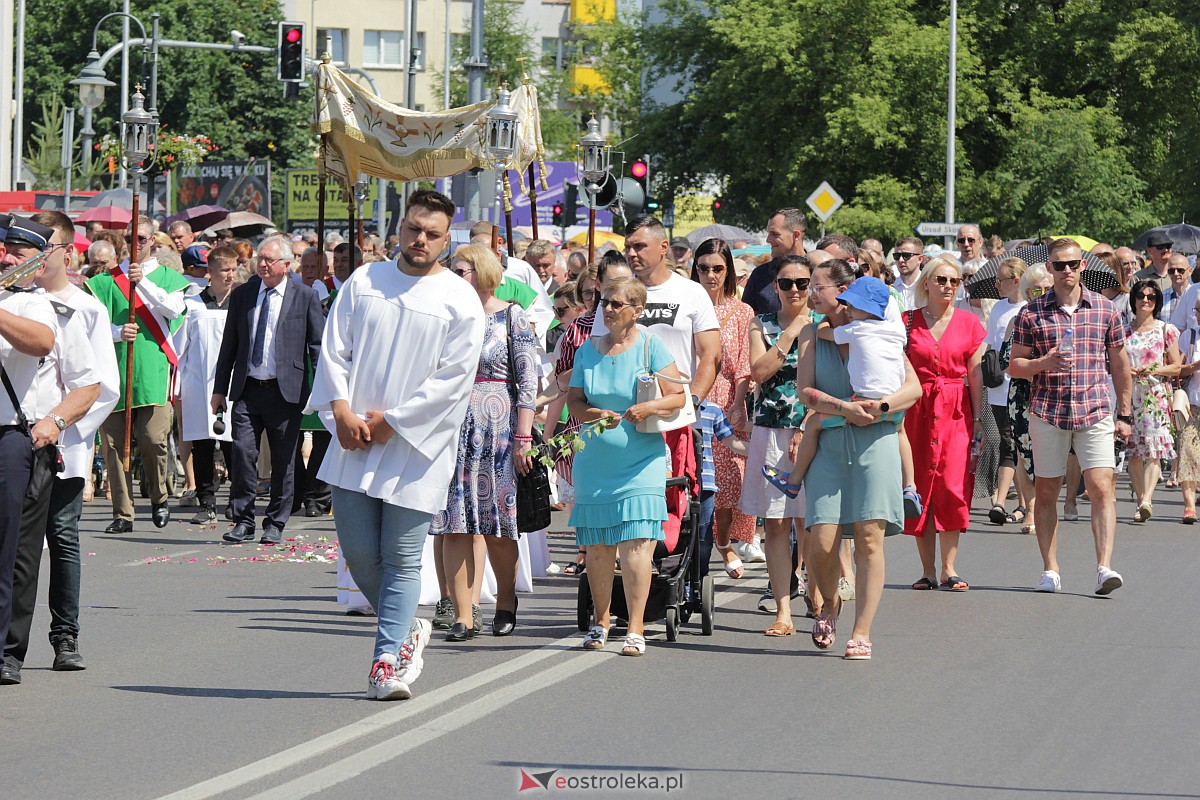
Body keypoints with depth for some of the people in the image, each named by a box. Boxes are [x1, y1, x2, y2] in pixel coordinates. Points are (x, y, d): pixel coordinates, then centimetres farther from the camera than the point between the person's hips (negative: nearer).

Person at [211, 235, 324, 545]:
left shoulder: (304, 297, 0)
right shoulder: (242, 295, 9)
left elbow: (317, 345, 1)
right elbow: (229, 344, 13)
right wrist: (220, 388, 11)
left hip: (285, 391, -2)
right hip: (247, 389, 2)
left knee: (283, 460, 4)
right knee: (242, 453, -5)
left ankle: (275, 524, 14)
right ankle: (243, 522, 3)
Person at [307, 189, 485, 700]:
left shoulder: (460, 300, -1)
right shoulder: (364, 282, 10)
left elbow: (453, 380, -6)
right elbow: (334, 350, 8)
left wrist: (390, 421, -9)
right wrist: (342, 411, -7)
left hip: (416, 448, -3)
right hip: (355, 444, 3)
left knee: (402, 559, -5)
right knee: (359, 553, 3)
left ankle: (388, 661, -1)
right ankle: (406, 631, 25)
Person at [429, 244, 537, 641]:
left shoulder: (512, 317, 0)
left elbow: (528, 380, -4)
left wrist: (523, 436, -11)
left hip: (498, 429, -3)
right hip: (452, 428, 3)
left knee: (497, 522, 3)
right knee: (456, 524, -4)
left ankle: (506, 603, 23)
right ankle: (463, 615, -4)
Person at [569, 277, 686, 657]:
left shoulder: (651, 347, 0)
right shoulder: (589, 349, 10)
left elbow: (677, 397, -3)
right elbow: (573, 401, 11)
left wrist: (647, 408, -21)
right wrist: (596, 414, -10)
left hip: (640, 461, -4)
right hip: (594, 462, 4)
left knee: (635, 544, -11)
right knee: (597, 546, 5)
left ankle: (635, 629, -9)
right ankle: (601, 621, 20)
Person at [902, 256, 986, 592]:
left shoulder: (968, 323, 5)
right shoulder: (908, 321, 4)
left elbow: (975, 374, 5)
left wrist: (978, 420, 1)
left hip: (956, 412, 0)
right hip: (917, 410, 0)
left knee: (953, 487, -10)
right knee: (921, 487, 0)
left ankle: (949, 569, -4)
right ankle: (928, 570, 6)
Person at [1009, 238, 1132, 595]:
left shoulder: (1105, 309, 7)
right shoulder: (1031, 313, 4)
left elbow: (1120, 364, 14)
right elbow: (1015, 365, 6)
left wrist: (1124, 414, 13)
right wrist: (1044, 363, -15)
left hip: (1095, 412, 0)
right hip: (1047, 412, 0)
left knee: (1101, 486, -12)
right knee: (1046, 491, 4)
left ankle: (1104, 566, -16)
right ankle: (1050, 570, 11)